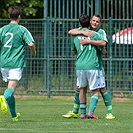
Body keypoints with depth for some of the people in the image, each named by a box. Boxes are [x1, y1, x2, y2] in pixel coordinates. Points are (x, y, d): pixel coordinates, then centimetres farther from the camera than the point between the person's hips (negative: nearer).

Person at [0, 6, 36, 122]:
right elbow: (31, 43, -12)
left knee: (10, 86, 15)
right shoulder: (22, 29, -3)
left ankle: (14, 115, 20)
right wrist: (34, 52, 9)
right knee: (12, 87, -13)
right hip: (16, 63, -4)